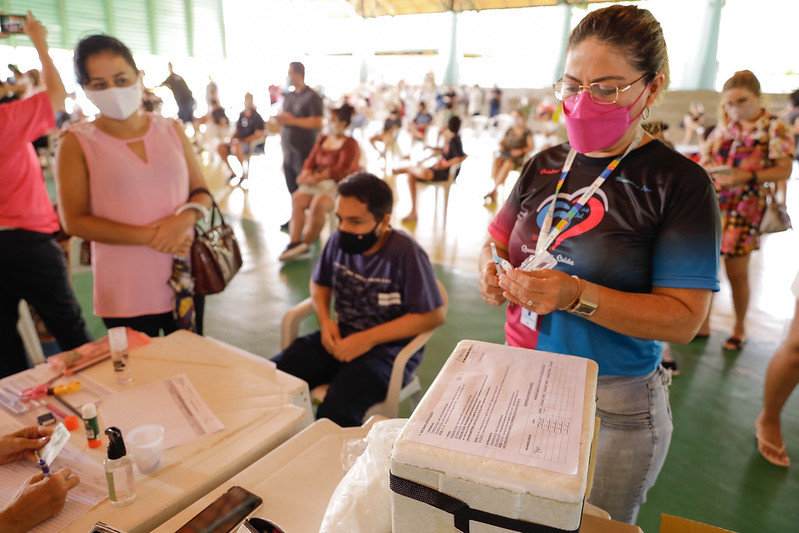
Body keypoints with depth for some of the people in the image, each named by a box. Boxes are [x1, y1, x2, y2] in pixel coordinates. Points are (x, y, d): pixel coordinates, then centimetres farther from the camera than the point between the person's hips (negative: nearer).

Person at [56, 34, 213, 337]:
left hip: (184, 279, 3)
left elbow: (202, 194, 6)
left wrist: (184, 219, -16)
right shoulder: (77, 142, -3)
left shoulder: (171, 130, 5)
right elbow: (74, 220, -7)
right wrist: (147, 236, -18)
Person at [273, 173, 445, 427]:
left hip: (388, 347, -6)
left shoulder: (406, 252, -17)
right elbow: (319, 283, 19)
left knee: (335, 413, -30)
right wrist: (325, 321, -1)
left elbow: (434, 315, -15)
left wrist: (369, 338, -16)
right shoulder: (339, 240, 0)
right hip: (341, 336, 6)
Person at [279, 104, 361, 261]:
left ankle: (306, 245, -22)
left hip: (339, 184, -6)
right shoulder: (322, 140, 17)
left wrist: (317, 177, -22)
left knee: (318, 203, -35)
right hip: (319, 182, 6)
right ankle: (294, 243, -28)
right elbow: (311, 161, 12)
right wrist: (307, 174, -11)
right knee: (296, 199, -22)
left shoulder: (349, 144, -4)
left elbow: (342, 170, -16)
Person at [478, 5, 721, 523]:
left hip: (615, 408, -4)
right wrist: (494, 273, -13)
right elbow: (498, 239, 10)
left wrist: (577, 296, -29)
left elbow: (683, 318, -17)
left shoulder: (679, 183, -12)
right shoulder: (545, 166, 3)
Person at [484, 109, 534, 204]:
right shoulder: (510, 130, 21)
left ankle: (492, 190, -37)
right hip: (504, 154, 3)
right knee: (496, 161, -33)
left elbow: (531, 146, 2)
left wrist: (521, 151, -15)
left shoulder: (527, 132, 8)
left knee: (508, 164, -39)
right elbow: (502, 141, 23)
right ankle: (494, 194, -39)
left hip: (517, 158, -3)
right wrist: (501, 145, -1)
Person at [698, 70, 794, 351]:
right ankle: (703, 323, 19)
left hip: (746, 206, -4)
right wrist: (707, 168, -9)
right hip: (713, 202, 5)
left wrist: (748, 176, -24)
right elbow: (704, 159, 14)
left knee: (737, 271, 1)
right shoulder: (724, 127, 12)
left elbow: (784, 170, -9)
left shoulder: (775, 128, -2)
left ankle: (739, 328, 21)